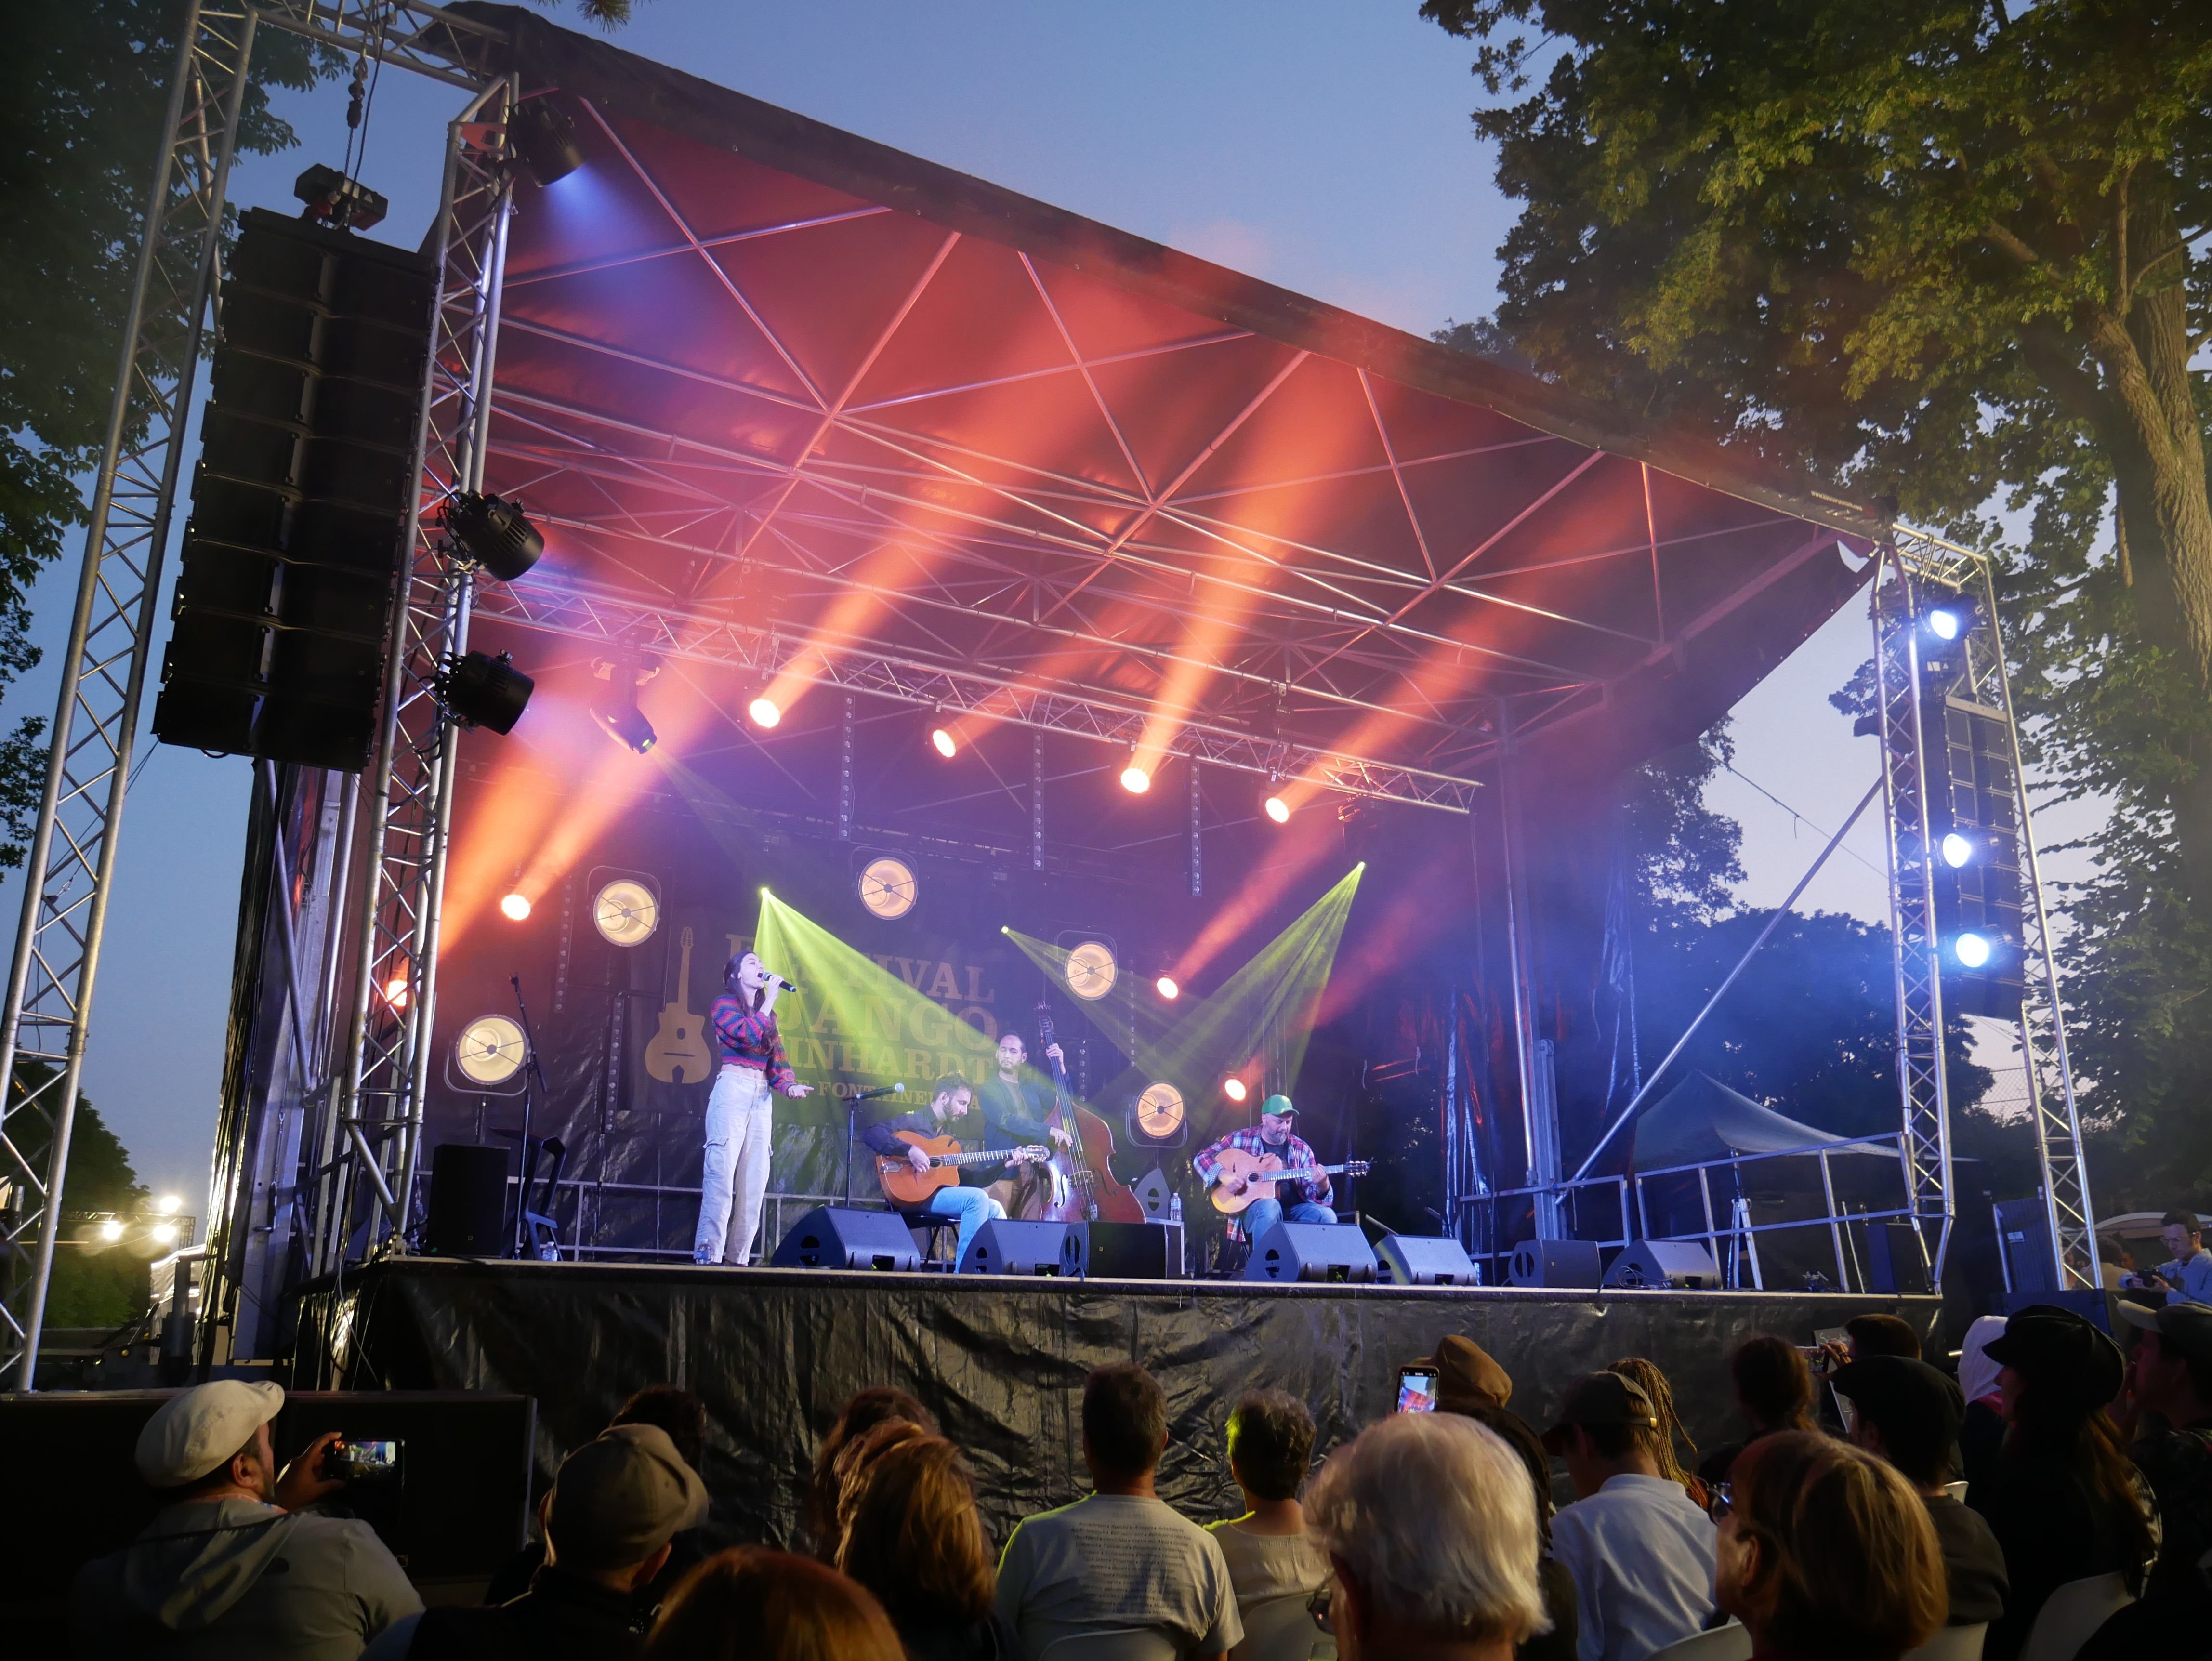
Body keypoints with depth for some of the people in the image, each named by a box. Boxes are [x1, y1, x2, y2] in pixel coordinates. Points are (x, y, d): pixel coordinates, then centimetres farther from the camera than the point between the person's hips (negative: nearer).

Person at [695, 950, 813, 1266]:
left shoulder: (768, 1015, 23)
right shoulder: (724, 1004, 3)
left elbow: (777, 1061, 14)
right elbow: (748, 1035, -16)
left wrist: (789, 1085, -5)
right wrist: (770, 999, -7)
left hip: (763, 1097, 7)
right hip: (732, 1090, -7)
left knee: (755, 1180, 1)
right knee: (721, 1172, -14)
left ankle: (739, 1258, 3)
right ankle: (708, 1256, -17)